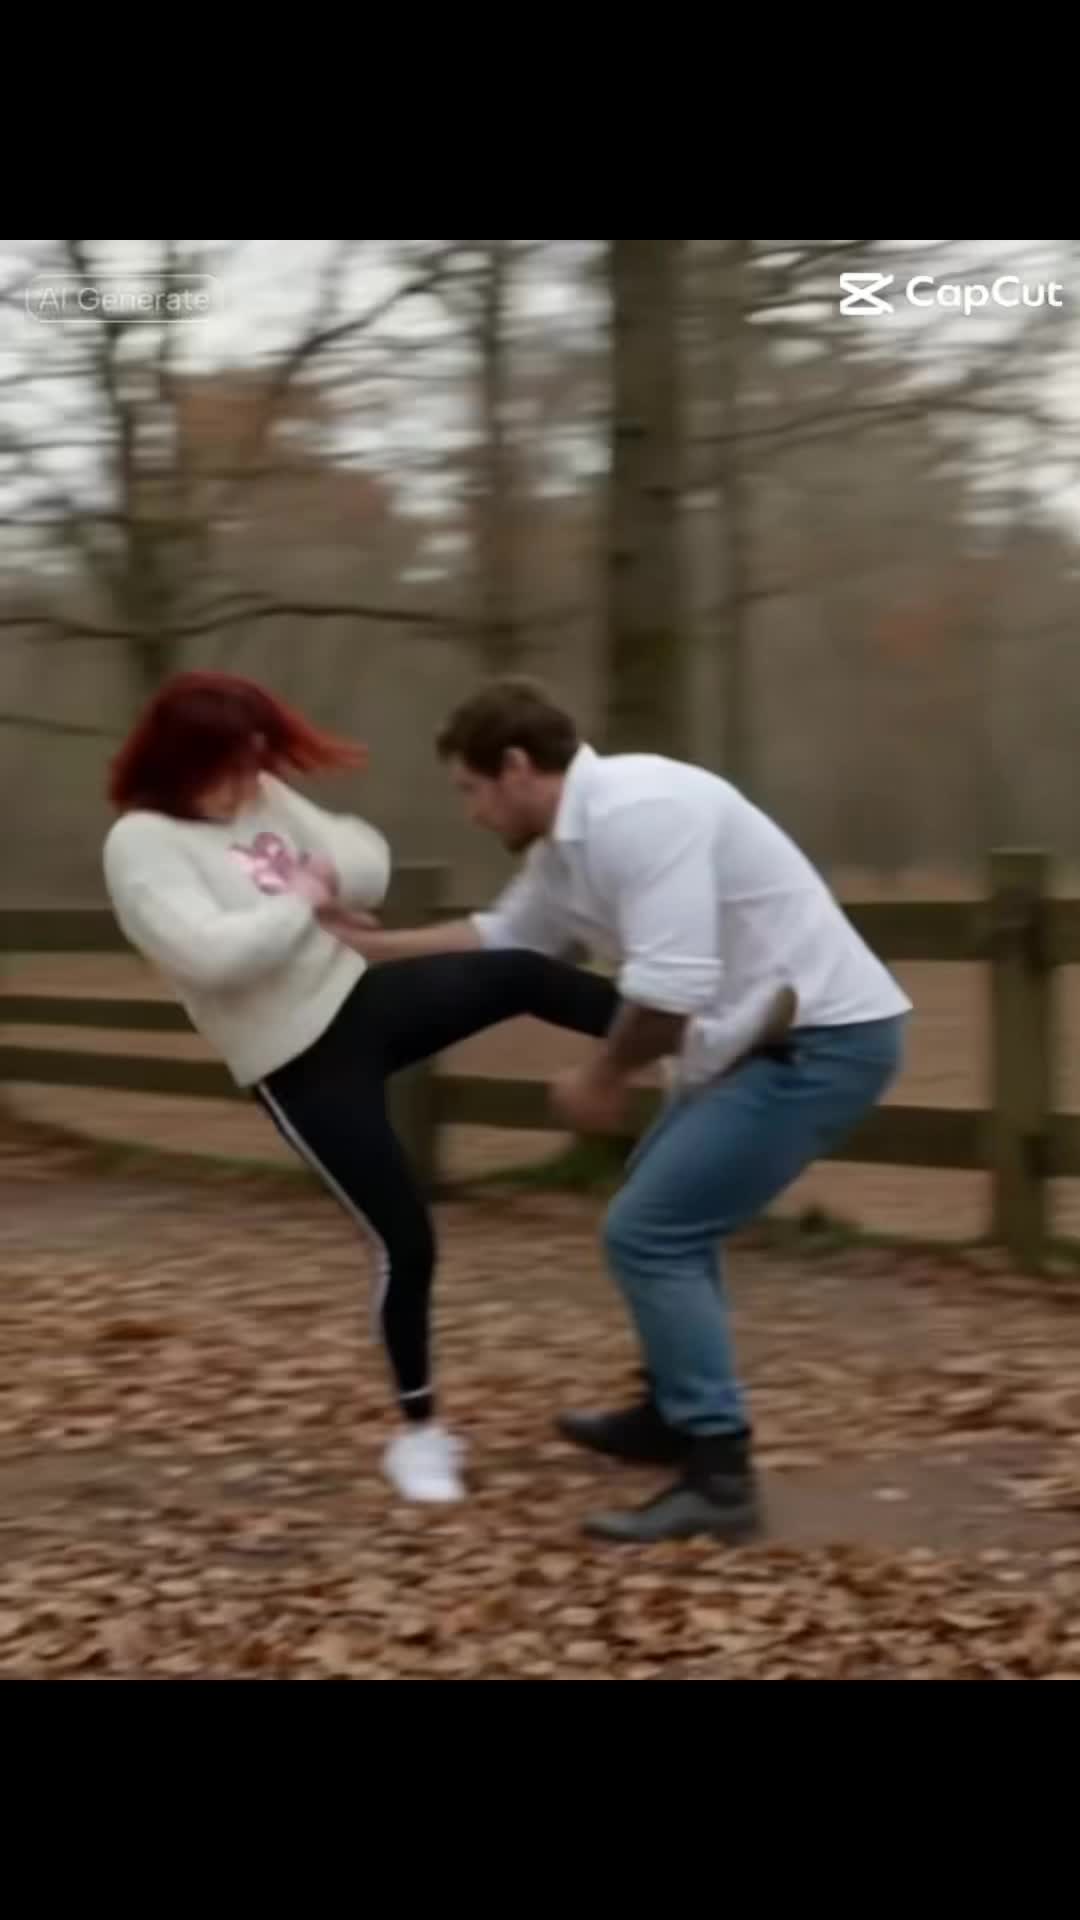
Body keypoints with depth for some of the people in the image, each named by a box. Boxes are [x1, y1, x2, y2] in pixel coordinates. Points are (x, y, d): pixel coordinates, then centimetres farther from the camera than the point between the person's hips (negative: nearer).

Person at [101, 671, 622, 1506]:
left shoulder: (261, 796, 5)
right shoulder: (141, 846, -17)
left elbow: (365, 855, 11)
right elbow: (209, 954, -31)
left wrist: (331, 873, -12)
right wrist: (299, 903, -18)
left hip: (360, 998, 7)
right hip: (299, 1063, -7)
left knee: (521, 975, -13)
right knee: (405, 1238, -3)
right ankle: (420, 1430, 15)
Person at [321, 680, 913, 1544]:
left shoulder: (634, 812, -23)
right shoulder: (569, 840, 9)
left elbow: (672, 987, -28)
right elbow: (500, 939, 26)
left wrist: (604, 1075, -12)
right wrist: (373, 945, 25)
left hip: (824, 1041, -11)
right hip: (778, 1039, 11)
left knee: (648, 1232, -13)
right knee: (668, 1202, 28)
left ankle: (719, 1477, -11)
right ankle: (674, 1413, 40)